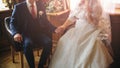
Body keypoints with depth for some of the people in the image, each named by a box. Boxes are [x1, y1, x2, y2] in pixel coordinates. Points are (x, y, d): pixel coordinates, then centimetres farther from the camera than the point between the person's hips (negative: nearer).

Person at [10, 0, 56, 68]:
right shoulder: (19, 7, 1)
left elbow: (45, 21, 15)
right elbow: (13, 23, -3)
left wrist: (55, 29, -2)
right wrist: (16, 33, -24)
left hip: (39, 32, 3)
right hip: (26, 34, -3)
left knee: (48, 42, -27)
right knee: (28, 44, -36)